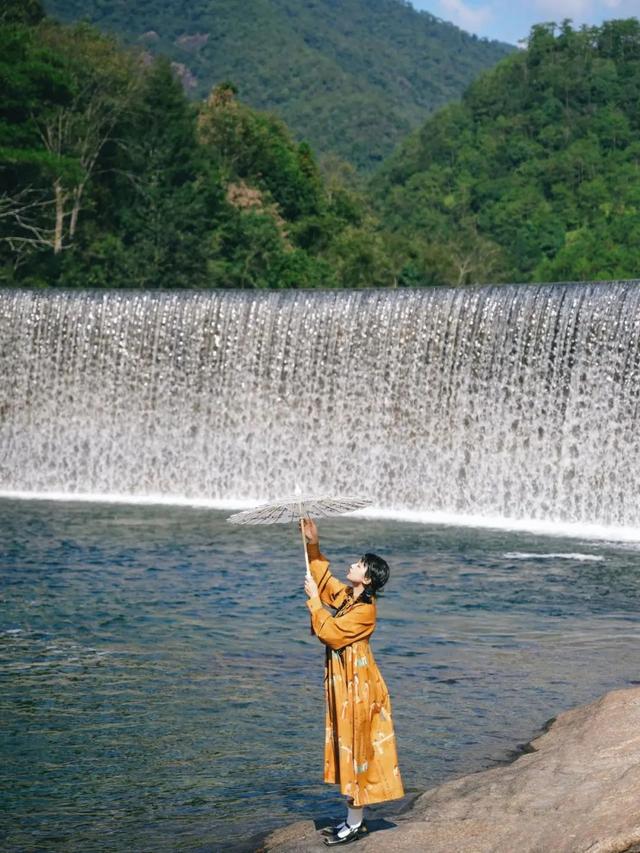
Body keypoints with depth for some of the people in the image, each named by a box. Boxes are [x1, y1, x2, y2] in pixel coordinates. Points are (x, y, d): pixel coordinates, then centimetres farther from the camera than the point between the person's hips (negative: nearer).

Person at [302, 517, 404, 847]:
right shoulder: (347, 595, 6)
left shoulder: (364, 610, -20)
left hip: (356, 686, -9)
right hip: (343, 683, 9)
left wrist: (314, 598, -13)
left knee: (356, 749, -1)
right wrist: (314, 547, 11)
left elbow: (329, 633, -22)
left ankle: (355, 825, 8)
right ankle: (354, 819, 23)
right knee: (346, 749, 14)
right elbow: (324, 578, 23)